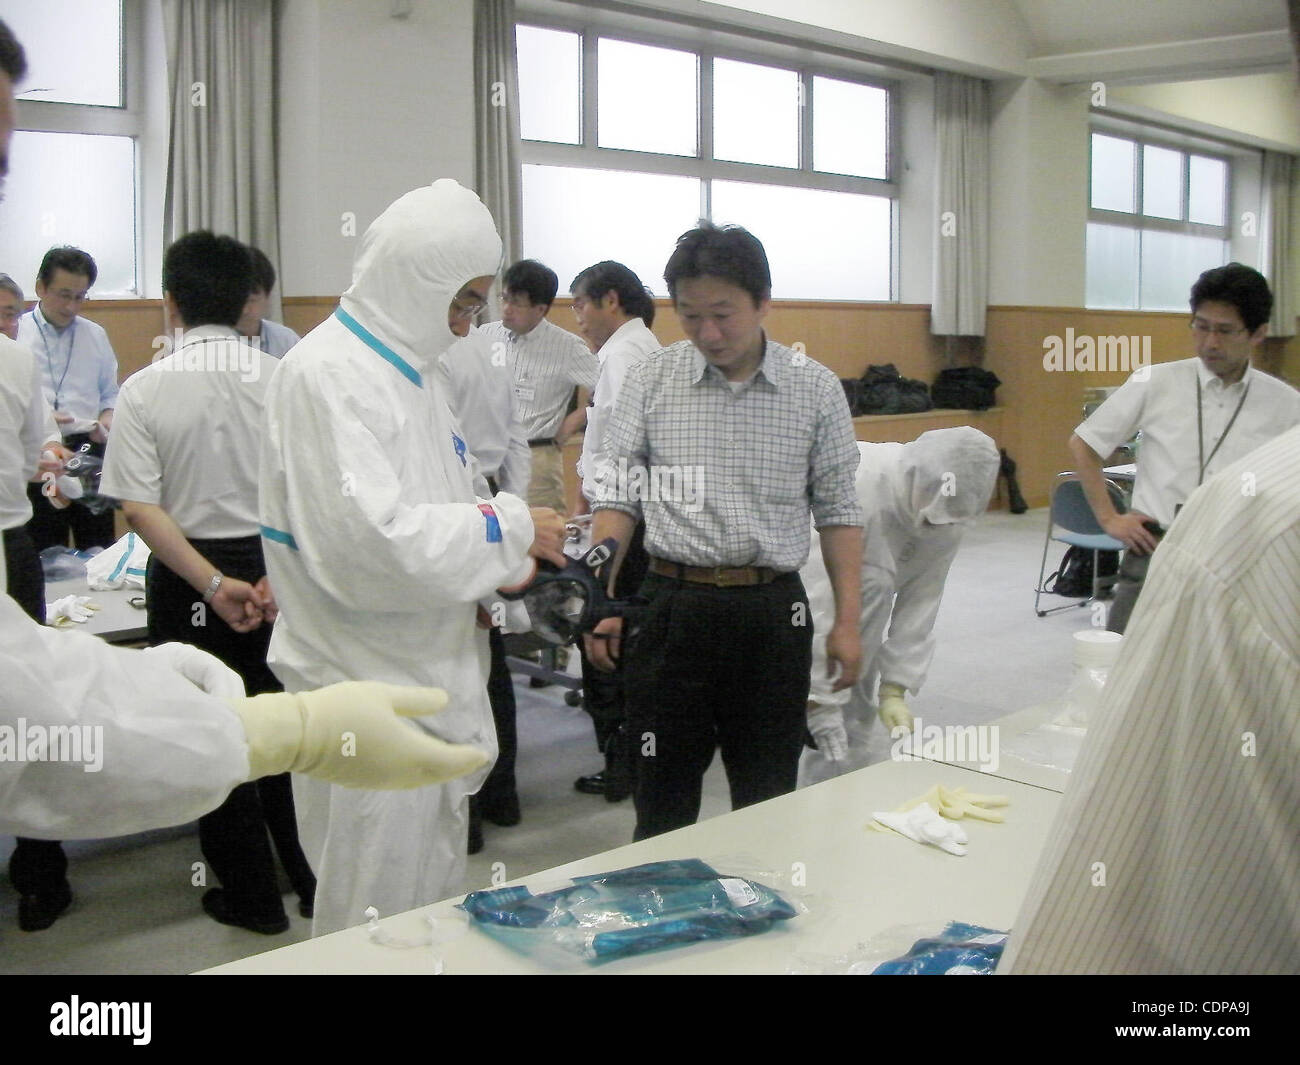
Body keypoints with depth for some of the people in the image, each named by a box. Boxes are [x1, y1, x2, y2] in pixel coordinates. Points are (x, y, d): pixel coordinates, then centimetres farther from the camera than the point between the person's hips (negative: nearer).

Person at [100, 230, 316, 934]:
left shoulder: (145, 390, -10)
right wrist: (277, 575, -9)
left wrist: (212, 584, -17)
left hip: (186, 579, -2)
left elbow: (140, 507, -15)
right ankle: (314, 880, 28)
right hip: (278, 568, 2)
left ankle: (253, 896, 22)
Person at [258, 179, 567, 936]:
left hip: (437, 686, 9)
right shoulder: (326, 375, -18)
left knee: (435, 921, 22)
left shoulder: (415, 368, 13)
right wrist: (508, 527, -18)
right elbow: (366, 544, -28)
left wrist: (502, 567, 3)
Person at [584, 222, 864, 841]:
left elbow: (837, 511, 5)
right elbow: (617, 499, 4)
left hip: (772, 610, 0)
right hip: (673, 603, 0)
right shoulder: (650, 382, 2)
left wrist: (846, 620, 1)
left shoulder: (815, 390, 1)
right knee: (662, 801, 9)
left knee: (768, 801, 11)